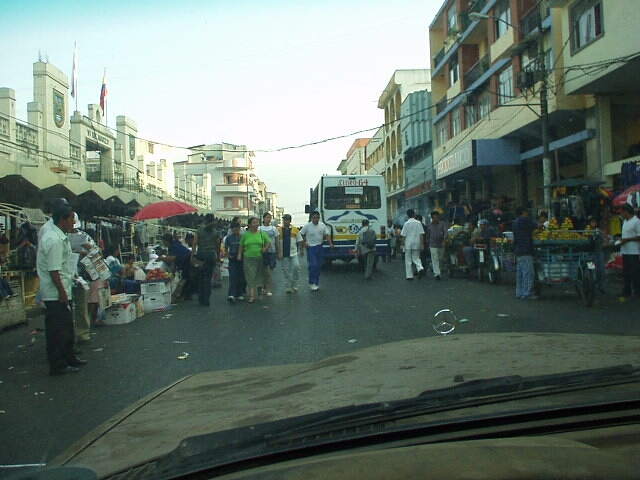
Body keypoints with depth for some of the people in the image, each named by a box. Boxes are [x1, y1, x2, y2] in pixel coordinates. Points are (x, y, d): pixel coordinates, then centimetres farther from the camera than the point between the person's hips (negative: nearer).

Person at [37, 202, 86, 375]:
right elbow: (54, 270, -25)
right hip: (56, 294, -10)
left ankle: (69, 358, 33)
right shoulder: (54, 240, -23)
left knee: (67, 327, 20)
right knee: (57, 330, 0)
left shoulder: (59, 235, 10)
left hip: (63, 291, 11)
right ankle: (58, 366, 9)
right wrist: (62, 293, -21)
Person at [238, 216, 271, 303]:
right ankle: (252, 296, -7)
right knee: (250, 277, -5)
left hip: (260, 258, 1)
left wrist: (265, 249, -4)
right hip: (248, 258, -1)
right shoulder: (245, 234, 5)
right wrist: (239, 254, 0)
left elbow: (269, 242, 12)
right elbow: (241, 246, 11)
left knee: (259, 276, 10)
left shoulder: (262, 233, 6)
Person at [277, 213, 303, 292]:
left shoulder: (295, 229, 5)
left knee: (296, 267, -10)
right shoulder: (279, 230, 4)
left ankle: (294, 284, 8)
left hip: (293, 253, 0)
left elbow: (299, 241, 10)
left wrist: (301, 250, 4)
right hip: (283, 254, 0)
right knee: (286, 270, 5)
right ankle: (288, 287, 12)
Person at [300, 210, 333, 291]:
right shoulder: (307, 226, -9)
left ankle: (316, 283, 21)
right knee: (313, 265, -13)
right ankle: (312, 283, -2)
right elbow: (301, 235, 0)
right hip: (311, 248, -4)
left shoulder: (322, 225, 1)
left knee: (319, 266, 9)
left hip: (320, 247, 4)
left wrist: (330, 243, -7)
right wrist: (304, 243, -9)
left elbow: (327, 235, 7)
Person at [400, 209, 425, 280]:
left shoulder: (407, 223, -8)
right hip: (417, 244, 3)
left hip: (408, 244, -3)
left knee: (408, 260, 6)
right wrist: (422, 244, 3)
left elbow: (404, 235, -6)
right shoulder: (418, 223, 0)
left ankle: (409, 275, 7)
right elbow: (421, 234, -2)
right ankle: (420, 268, -10)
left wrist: (402, 244, 4)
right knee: (416, 258, 17)